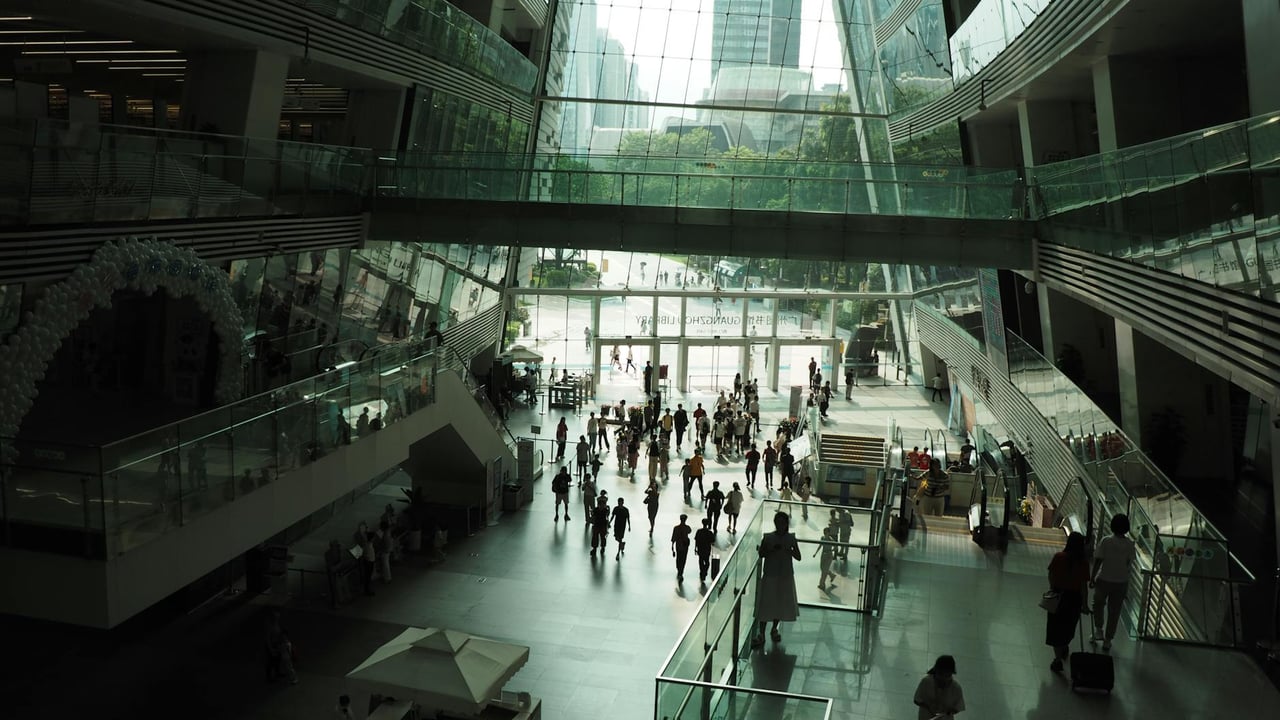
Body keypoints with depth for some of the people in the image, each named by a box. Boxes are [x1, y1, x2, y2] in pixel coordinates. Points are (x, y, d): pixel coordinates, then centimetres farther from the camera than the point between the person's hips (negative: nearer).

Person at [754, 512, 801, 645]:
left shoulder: (791, 538, -1)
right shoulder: (768, 537, -5)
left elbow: (798, 557, -3)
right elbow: (761, 553, -7)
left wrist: (789, 550, -20)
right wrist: (772, 549, -23)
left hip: (786, 576, 2)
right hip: (769, 576, -2)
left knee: (781, 604, 11)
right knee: (765, 604, -2)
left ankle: (775, 629, 31)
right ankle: (761, 634, 3)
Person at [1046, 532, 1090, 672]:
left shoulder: (1058, 557, -12)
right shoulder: (1084, 562, -14)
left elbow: (1051, 576, -2)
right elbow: (1083, 585, -12)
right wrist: (1084, 603, -1)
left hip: (1058, 594, -1)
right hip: (1074, 597, 1)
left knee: (1057, 627, 8)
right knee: (1068, 626, 22)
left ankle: (1058, 659, 7)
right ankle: (1064, 650, 45)